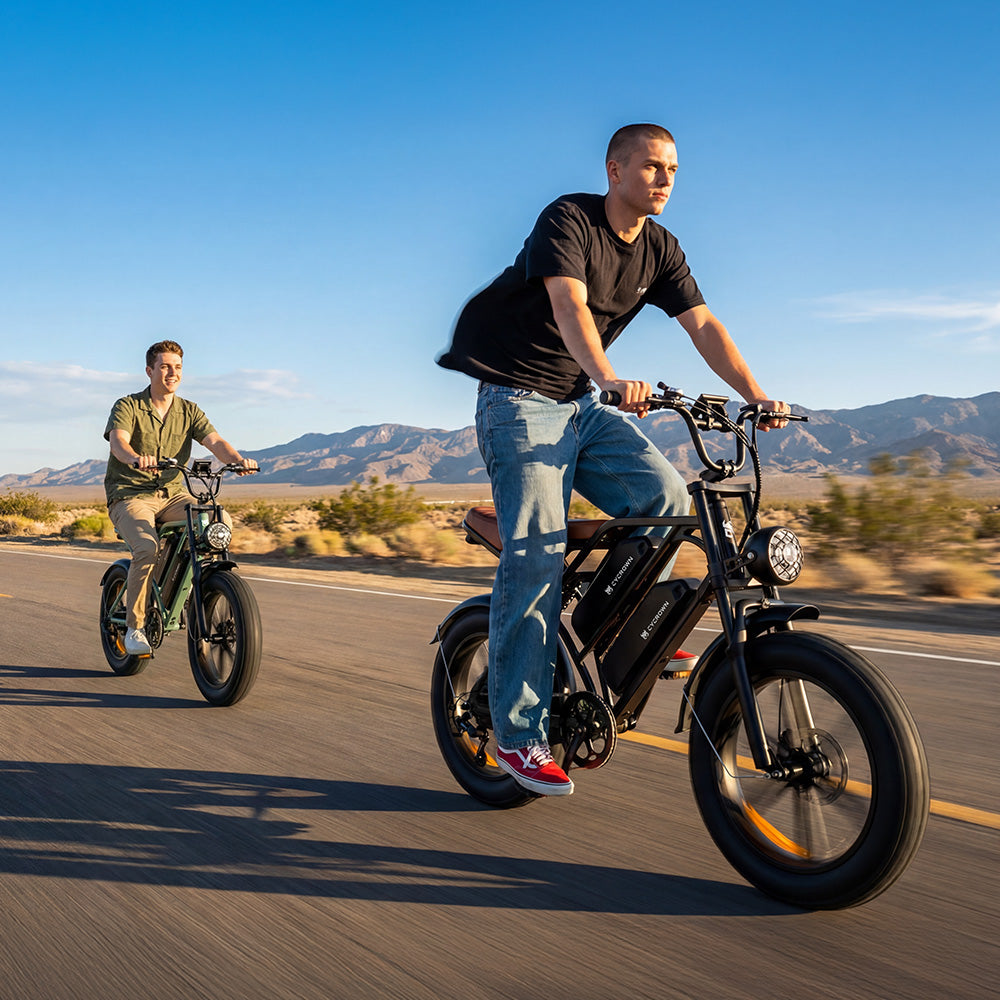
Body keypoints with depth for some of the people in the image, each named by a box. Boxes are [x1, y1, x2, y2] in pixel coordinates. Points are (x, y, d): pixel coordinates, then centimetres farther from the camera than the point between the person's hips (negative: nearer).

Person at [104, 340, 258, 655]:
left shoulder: (189, 411, 8)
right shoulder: (127, 407, -3)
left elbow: (214, 441, -8)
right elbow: (118, 441, -23)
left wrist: (238, 459, -31)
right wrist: (136, 458, -47)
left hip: (173, 495, 4)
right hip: (130, 495, -4)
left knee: (221, 522, -23)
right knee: (147, 548, -32)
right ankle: (135, 627, -14)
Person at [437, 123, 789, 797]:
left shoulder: (659, 249, 7)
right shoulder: (568, 220, -13)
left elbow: (704, 325, -1)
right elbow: (570, 306, -30)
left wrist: (757, 397, -14)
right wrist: (612, 378, -48)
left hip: (585, 403, 6)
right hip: (520, 400, -6)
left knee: (667, 498, -16)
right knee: (536, 558, -14)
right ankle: (520, 736, -7)